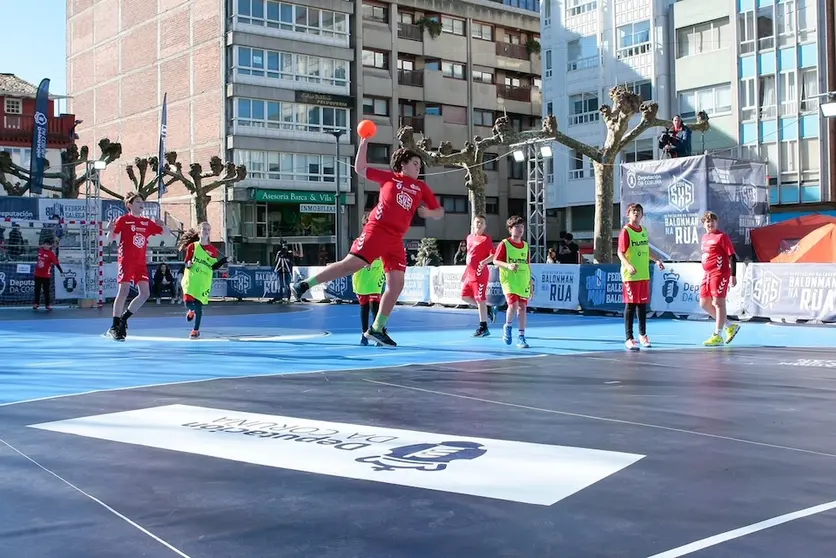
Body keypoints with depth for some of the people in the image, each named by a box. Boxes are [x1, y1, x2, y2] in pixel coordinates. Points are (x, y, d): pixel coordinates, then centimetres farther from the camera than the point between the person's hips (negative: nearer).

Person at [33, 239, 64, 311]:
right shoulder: (40, 250, 1)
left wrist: (61, 271, -22)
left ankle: (48, 305, 8)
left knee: (46, 291, 0)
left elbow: (56, 263, -20)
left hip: (46, 275, -5)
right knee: (37, 290, 13)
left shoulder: (51, 254, -15)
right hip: (38, 274, 5)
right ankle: (36, 303, 24)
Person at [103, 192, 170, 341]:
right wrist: (111, 231, -24)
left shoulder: (147, 222, 11)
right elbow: (108, 241, -2)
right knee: (124, 291, -12)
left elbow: (167, 233, 17)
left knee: (145, 293, -3)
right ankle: (114, 327, -6)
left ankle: (123, 319, 13)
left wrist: (163, 226, -5)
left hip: (141, 262, 5)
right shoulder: (123, 220, -1)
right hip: (126, 260, -5)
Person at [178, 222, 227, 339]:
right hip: (190, 279, 0)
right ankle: (192, 310, 26)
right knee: (188, 302, -14)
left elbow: (214, 266, 5)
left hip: (204, 282, 0)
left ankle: (196, 330, 14)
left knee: (198, 305, -2)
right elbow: (186, 261, 7)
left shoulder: (213, 250, 6)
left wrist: (225, 260, -7)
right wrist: (188, 264, -16)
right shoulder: (192, 246, 4)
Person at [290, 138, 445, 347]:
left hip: (396, 239, 5)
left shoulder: (421, 188, 17)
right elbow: (360, 168, 13)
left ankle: (376, 329, 8)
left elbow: (439, 213, 19)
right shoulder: (389, 177, 10)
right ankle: (303, 285, -7)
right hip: (376, 229, -5)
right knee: (351, 263, -16)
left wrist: (429, 212, -3)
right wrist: (364, 143, 5)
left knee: (396, 284, -1)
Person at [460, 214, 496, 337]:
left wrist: (484, 261, -32)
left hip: (480, 274, -8)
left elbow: (493, 256, -14)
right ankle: (488, 309, 24)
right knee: (465, 296, 11)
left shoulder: (486, 239, -7)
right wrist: (465, 272, 24)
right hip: (470, 273, 8)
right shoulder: (469, 238, 15)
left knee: (480, 299, -6)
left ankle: (483, 328, 1)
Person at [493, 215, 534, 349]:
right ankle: (508, 327, 11)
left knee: (522, 307, 2)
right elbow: (495, 261, -6)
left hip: (523, 281, 5)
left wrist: (531, 279, 15)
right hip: (509, 280, -5)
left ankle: (521, 336, 10)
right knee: (513, 304, -19)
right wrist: (508, 265, -22)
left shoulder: (525, 245, 12)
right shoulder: (504, 244, -3)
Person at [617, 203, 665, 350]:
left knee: (643, 304, 14)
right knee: (630, 305, -5)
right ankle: (629, 338, -1)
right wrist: (628, 266, -30)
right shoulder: (626, 231, -9)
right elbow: (620, 253, -15)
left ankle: (642, 335, 28)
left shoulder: (644, 230, 12)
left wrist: (657, 260, 22)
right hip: (630, 275, -7)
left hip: (644, 274, 7)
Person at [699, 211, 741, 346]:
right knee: (704, 304, 10)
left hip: (720, 274, -9)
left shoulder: (722, 237, -8)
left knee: (718, 303, -6)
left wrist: (733, 275, -17)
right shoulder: (705, 238, 15)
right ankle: (730, 326, 22)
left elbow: (732, 256, -11)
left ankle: (717, 336, -2)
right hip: (707, 274, 9)